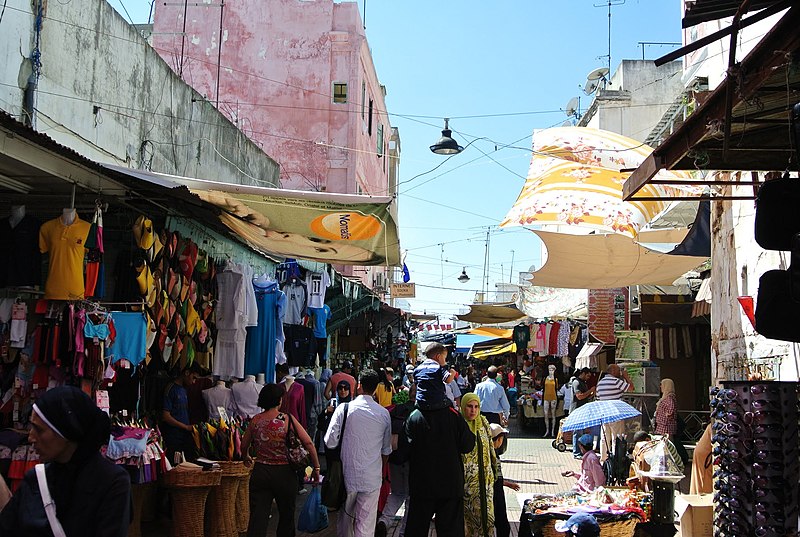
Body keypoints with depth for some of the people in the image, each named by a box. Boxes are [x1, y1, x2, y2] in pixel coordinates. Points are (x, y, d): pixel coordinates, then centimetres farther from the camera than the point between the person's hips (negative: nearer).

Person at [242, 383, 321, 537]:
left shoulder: (256, 420, -2)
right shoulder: (288, 419, -10)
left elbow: (244, 445, 11)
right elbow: (309, 444, -12)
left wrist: (246, 458, 33)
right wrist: (316, 468, -2)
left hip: (260, 472, 2)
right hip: (284, 473, -2)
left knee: (257, 518, 1)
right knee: (286, 516, 17)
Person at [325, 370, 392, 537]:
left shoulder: (343, 409, -9)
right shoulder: (384, 414, -3)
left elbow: (330, 442, -9)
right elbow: (386, 450, 5)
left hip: (348, 475, 0)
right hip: (373, 478, 0)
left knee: (345, 517, 19)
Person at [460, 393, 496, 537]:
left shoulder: (483, 422, 7)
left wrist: (493, 468, 17)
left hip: (484, 476, 4)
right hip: (465, 479, -4)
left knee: (485, 511, 3)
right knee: (466, 513, 1)